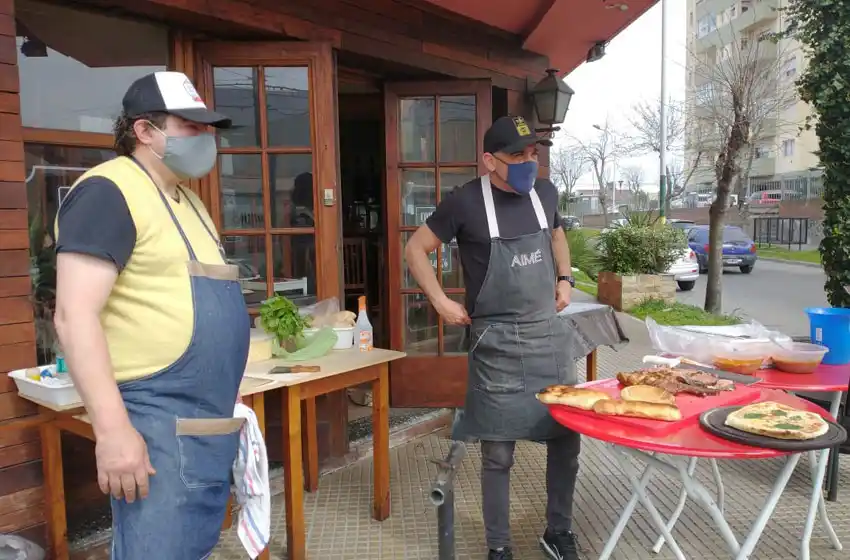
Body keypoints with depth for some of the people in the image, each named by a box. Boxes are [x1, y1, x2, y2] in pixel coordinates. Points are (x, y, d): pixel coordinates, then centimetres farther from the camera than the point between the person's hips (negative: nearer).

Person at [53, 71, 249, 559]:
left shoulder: (186, 199, 16)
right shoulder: (109, 192, -12)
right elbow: (75, 316, -20)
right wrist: (113, 429, -25)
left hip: (212, 418, 9)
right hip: (159, 421, -9)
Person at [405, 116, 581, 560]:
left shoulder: (545, 192, 4)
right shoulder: (466, 202, -11)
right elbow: (415, 249, -2)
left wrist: (564, 279, 11)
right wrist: (441, 302, -9)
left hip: (549, 332, 5)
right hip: (496, 340, -5)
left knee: (566, 437, 11)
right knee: (498, 450, 4)